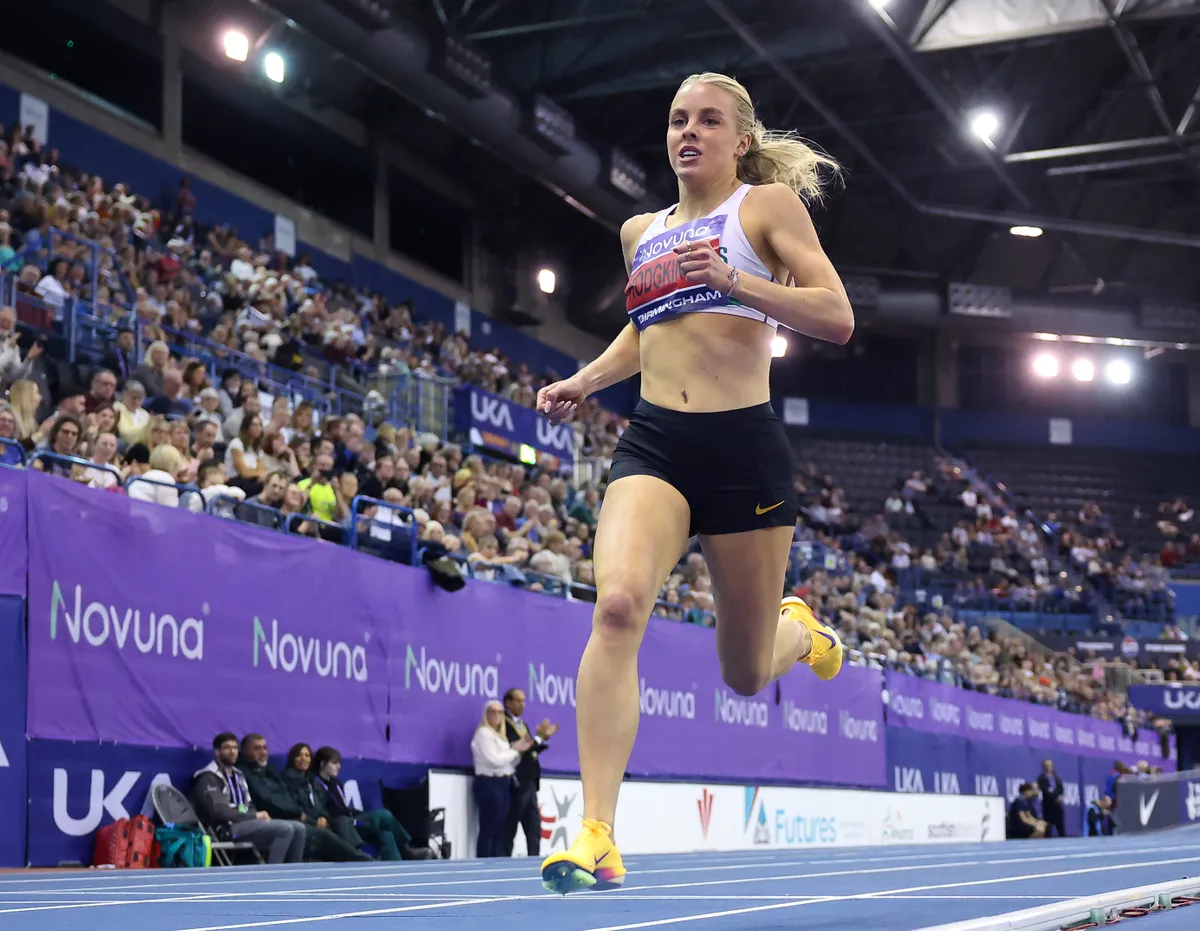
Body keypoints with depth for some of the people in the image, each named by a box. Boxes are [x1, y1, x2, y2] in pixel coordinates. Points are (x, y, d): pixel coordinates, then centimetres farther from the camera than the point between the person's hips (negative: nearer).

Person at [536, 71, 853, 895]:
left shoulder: (768, 204, 3)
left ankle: (799, 629, 48)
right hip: (654, 444, 3)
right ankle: (597, 838, -31)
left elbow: (836, 316, -7)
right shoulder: (642, 232, 17)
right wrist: (584, 382, 16)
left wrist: (733, 278, -19)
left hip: (744, 445, -3)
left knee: (746, 674, 8)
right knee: (618, 604, -28)